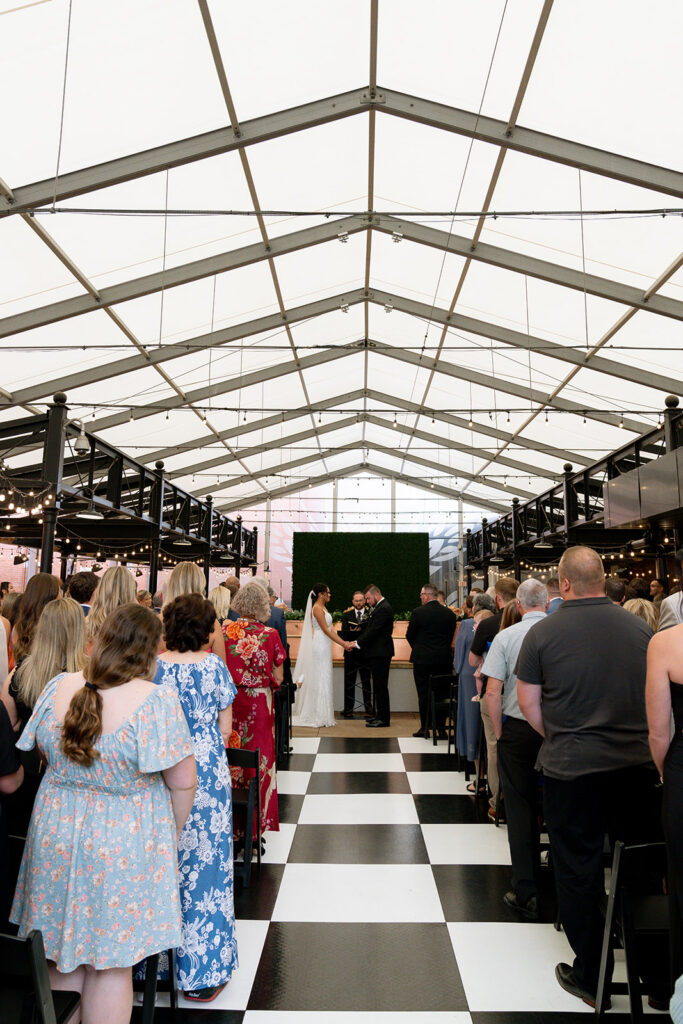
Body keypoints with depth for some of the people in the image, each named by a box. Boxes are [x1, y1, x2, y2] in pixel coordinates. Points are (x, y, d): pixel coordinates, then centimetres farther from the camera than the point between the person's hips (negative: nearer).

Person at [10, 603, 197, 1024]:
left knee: (62, 952, 22)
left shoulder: (59, 687, -6)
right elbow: (182, 782, -16)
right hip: (124, 843, -4)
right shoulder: (157, 700, -22)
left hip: (56, 833, 5)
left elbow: (44, 752, 10)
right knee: (111, 965, 13)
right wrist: (173, 832, 2)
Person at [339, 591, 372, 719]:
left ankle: (369, 710, 14)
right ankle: (348, 710, 16)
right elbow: (343, 633, 2)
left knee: (366, 682, 5)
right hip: (350, 652, 2)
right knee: (349, 682, 8)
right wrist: (347, 643, -16)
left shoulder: (371, 614, -1)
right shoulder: (347, 614, 6)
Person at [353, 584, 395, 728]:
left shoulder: (383, 609, -16)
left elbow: (373, 631, -20)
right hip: (377, 653, 10)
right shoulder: (380, 607, 17)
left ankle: (384, 719, 0)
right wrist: (359, 641, 7)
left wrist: (358, 644, -14)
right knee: (379, 686, 14)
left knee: (380, 686, -5)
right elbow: (371, 629, 17)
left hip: (380, 654, -10)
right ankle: (381, 716, 21)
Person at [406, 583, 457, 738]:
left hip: (422, 659, -3)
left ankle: (425, 728, 10)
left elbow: (409, 635, -2)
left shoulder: (418, 613, -10)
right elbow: (451, 636, 7)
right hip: (443, 660, 3)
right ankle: (440, 726, 13)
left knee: (423, 694, 6)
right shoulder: (449, 613, 0)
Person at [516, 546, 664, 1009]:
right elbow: (656, 694, 8)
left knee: (578, 870, 13)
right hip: (637, 765, 3)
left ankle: (591, 978, 27)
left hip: (572, 768, -2)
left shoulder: (543, 632, -11)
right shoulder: (640, 627, -3)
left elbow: (527, 701, -6)